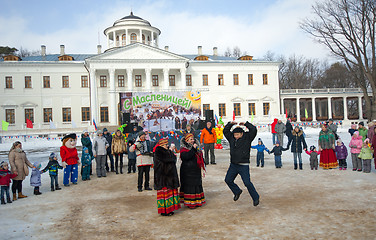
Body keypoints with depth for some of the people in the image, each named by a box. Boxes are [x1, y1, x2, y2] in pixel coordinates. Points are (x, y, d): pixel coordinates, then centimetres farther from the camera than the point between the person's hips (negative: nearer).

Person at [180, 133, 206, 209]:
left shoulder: (197, 147, 12)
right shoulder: (183, 149, -9)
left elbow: (201, 157, 20)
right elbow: (186, 156, -28)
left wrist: (202, 166, 14)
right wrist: (193, 149, -28)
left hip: (196, 171, 7)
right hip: (187, 172, -7)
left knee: (197, 185, 12)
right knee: (189, 186, -3)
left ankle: (197, 201, 24)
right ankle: (190, 202, 7)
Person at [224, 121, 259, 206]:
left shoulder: (247, 138, -5)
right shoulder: (231, 138, 7)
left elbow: (254, 130, -16)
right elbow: (225, 131, 15)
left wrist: (245, 124, -10)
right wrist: (230, 124, 6)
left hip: (243, 166, -6)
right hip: (233, 165, 6)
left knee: (247, 182, -9)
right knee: (228, 180, 10)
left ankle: (255, 198, 11)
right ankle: (237, 192, 34)